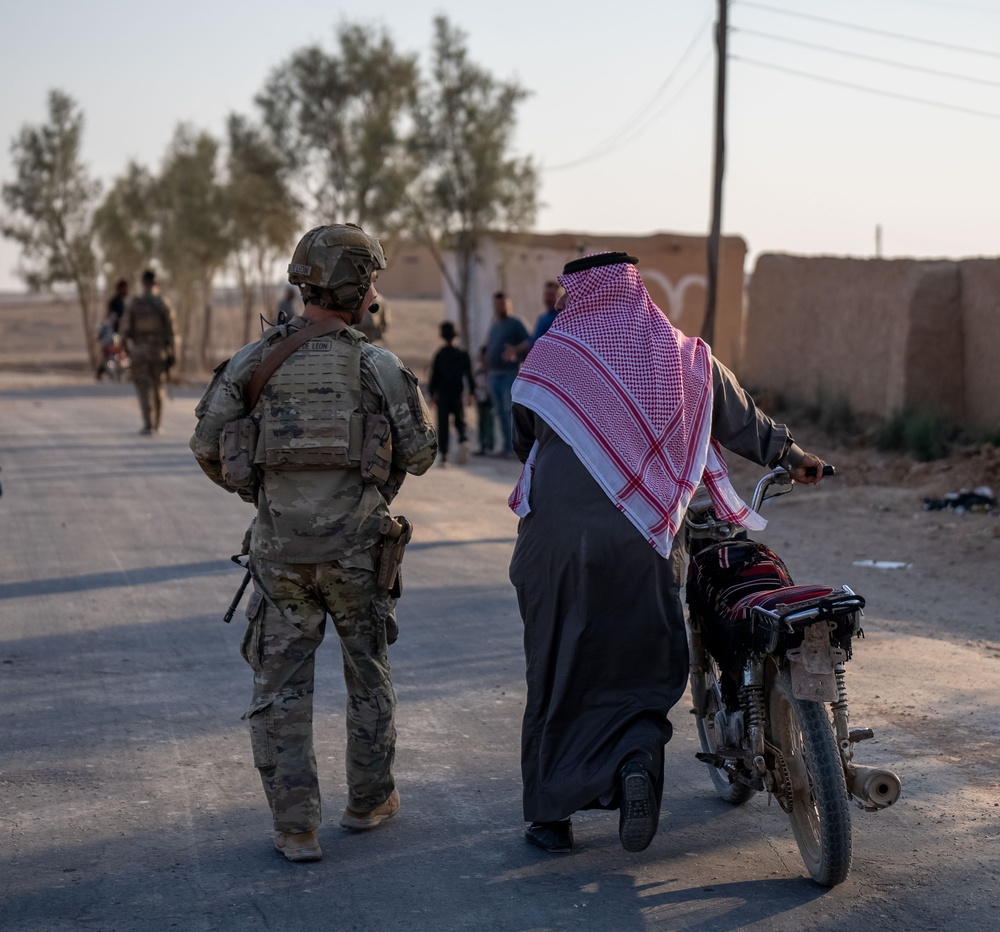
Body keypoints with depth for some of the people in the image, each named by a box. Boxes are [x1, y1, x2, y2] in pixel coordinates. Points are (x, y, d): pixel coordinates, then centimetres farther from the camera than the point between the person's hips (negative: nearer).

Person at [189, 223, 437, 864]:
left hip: (281, 549, 1)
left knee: (282, 686, 8)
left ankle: (296, 827, 5)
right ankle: (370, 800, 31)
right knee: (369, 673, 19)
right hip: (356, 548, -1)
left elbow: (209, 446, -1)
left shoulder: (254, 362, -3)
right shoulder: (379, 366, -7)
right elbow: (420, 455, -1)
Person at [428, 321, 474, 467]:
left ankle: (443, 455, -2)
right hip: (458, 394, 1)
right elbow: (468, 374, 0)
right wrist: (471, 391, 9)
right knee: (460, 422, 13)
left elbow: (434, 377, -2)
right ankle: (463, 441, -17)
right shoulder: (463, 355, -1)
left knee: (443, 425, 3)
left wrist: (432, 393, 8)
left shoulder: (438, 356, -5)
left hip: (442, 395, -1)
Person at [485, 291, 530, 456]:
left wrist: (516, 349, -28)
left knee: (510, 410, -11)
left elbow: (529, 342, -11)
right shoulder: (493, 326, 19)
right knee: (501, 412, 7)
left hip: (509, 373, -7)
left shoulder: (515, 324, -2)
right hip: (494, 374, 7)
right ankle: (507, 445, 11)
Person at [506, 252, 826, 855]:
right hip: (646, 546, 1)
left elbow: (525, 441, 9)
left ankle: (550, 813, 14)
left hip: (560, 541, -1)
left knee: (556, 672, 9)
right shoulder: (685, 358, 4)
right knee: (645, 668, 14)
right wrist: (793, 457, 35)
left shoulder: (551, 357, -2)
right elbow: (744, 420, 17)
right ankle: (638, 756, -13)